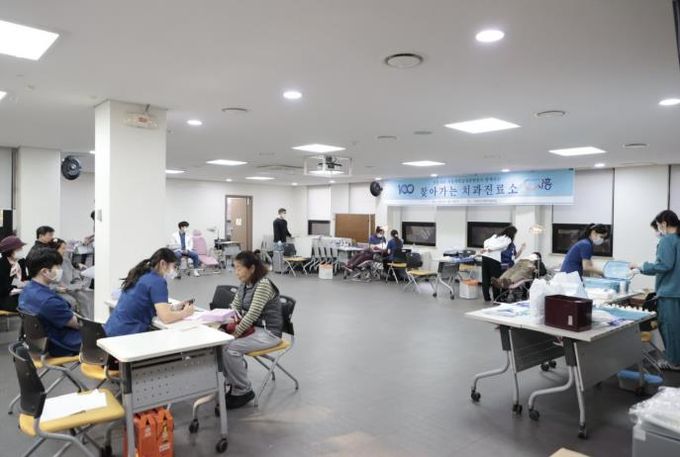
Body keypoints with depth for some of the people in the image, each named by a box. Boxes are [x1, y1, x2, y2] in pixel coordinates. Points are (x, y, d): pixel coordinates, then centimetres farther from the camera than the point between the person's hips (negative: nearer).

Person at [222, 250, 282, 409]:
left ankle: (244, 391, -4)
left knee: (230, 348, -24)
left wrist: (235, 333, -23)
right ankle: (234, 384, 6)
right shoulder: (245, 284, 6)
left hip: (268, 332, -8)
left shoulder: (263, 284, -21)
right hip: (252, 327, 9)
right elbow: (235, 307, 12)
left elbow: (252, 314, -26)